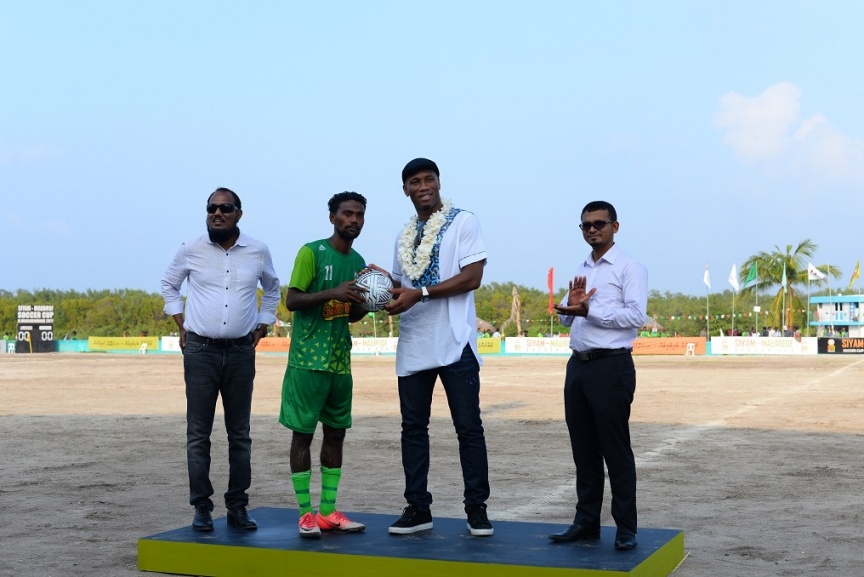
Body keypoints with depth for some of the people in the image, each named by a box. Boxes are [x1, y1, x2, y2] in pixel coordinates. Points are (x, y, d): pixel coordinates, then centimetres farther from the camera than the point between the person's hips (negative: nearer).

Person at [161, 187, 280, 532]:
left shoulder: (258, 251, 2)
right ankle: (202, 508, 7)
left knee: (239, 434, 6)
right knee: (198, 434, 0)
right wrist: (181, 325, 7)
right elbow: (169, 284, 16)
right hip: (200, 351, -1)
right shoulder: (191, 250, -1)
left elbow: (272, 289, 20)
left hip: (241, 352, 1)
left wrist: (262, 327, 12)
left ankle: (237, 507, 13)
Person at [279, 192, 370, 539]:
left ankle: (328, 511, 14)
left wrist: (366, 304, -2)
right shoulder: (312, 252, -7)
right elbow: (291, 301, -12)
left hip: (340, 360, 7)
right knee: (303, 432, -2)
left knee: (335, 432, 8)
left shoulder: (358, 261, 12)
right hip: (308, 360, -7)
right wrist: (332, 292, -24)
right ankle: (306, 513, 4)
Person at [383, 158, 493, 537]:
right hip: (413, 345, 6)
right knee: (413, 428, 8)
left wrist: (419, 293, -17)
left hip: (454, 343, -6)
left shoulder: (462, 222, -2)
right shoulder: (405, 235, 16)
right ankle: (417, 508, 16)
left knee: (468, 427, 1)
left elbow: (472, 277, -12)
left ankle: (476, 508, 8)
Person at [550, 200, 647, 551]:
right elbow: (565, 319, 22)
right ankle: (586, 522, 20)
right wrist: (571, 304, 0)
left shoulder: (629, 268, -4)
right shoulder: (581, 271, 19)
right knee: (583, 449, 11)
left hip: (611, 367, -7)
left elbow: (636, 315, -16)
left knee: (615, 449, -3)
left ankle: (626, 528, 5)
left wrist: (589, 310, -19)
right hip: (578, 365, 7)